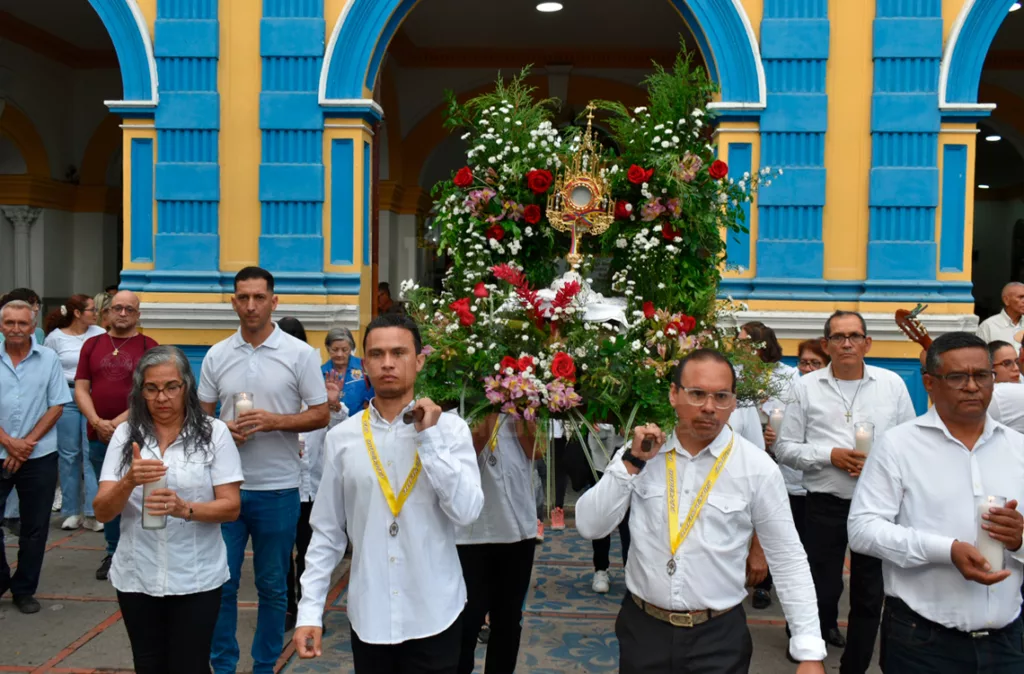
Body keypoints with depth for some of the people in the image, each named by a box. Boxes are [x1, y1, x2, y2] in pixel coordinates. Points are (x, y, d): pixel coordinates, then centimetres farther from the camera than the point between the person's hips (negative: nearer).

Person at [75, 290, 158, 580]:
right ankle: (113, 553, 24)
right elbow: (81, 389, 5)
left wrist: (121, 421, -14)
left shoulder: (149, 346, 0)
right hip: (98, 436, 3)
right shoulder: (92, 345, 10)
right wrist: (97, 422, -9)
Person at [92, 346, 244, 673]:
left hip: (196, 578, -2)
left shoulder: (214, 432, -7)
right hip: (136, 577, 3)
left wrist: (185, 508, -26)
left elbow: (231, 507, -8)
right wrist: (129, 481, -24)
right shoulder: (126, 434, 0)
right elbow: (103, 513, -4)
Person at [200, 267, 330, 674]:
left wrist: (274, 420, -18)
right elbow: (201, 414, 11)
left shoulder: (300, 354, -4)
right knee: (220, 583, 9)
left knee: (273, 587, 10)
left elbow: (320, 415, -3)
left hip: (278, 488, -2)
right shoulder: (216, 355, 5)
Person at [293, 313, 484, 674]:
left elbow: (466, 511, -14)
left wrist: (429, 436, -15)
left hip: (434, 614, -1)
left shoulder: (450, 428, -6)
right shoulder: (341, 438, -2)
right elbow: (326, 532, 2)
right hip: (368, 615, 2)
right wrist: (310, 610, 0)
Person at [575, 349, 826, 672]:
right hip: (641, 627, 2)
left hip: (720, 636, -2)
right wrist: (632, 462, -15)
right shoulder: (640, 453, -2)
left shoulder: (758, 468, -8)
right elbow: (589, 527, -5)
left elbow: (788, 561, -3)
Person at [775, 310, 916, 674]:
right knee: (822, 589, 8)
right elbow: (785, 447, 0)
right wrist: (830, 455, -13)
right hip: (825, 505, -1)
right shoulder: (805, 387, 1)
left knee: (870, 595, 11)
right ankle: (823, 625, 38)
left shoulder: (892, 384, 3)